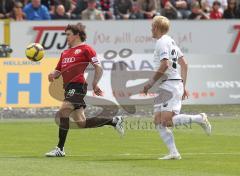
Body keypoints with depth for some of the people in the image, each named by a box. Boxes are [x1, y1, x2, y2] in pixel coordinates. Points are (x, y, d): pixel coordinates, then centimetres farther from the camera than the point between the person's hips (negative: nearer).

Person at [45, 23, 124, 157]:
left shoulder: (85, 49, 0)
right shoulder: (65, 53, 24)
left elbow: (99, 68, -4)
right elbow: (58, 71, 25)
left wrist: (95, 84, -13)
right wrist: (53, 75, 3)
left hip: (78, 86, -9)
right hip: (68, 87, 9)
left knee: (63, 112, -19)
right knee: (81, 123, 6)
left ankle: (60, 149, -16)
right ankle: (114, 121, 20)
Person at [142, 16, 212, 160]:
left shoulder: (162, 42, -9)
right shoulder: (171, 41, 21)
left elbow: (165, 65, -20)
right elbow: (184, 64, 23)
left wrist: (151, 82, -12)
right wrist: (183, 86, 24)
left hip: (170, 85, -10)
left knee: (166, 121, -18)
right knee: (159, 122, 3)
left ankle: (199, 118, -9)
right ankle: (174, 152, -4)